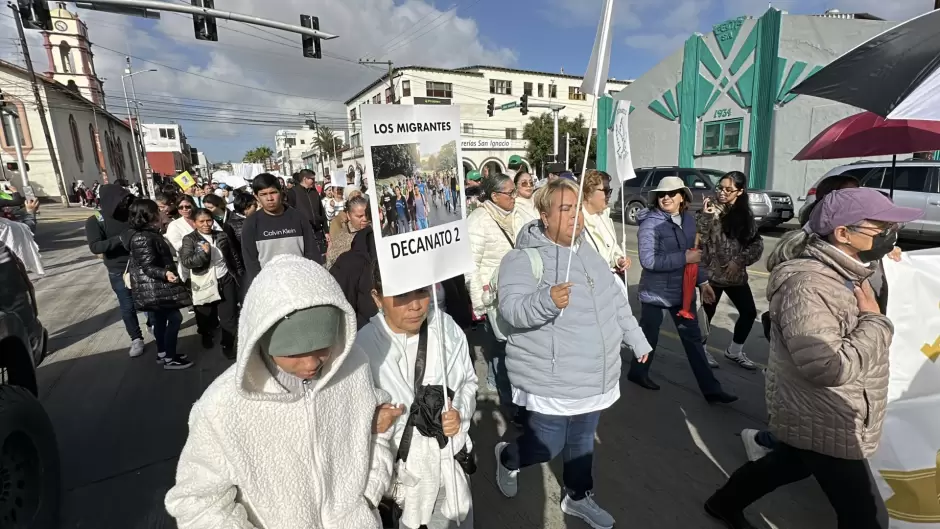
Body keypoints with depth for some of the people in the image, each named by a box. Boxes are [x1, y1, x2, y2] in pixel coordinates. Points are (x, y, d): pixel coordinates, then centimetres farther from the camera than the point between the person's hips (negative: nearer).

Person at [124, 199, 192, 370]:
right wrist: (165, 274, -43)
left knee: (160, 319, 18)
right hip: (154, 287, -11)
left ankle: (162, 353, 30)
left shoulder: (148, 232, 8)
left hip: (157, 286, 11)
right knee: (175, 318, -4)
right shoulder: (142, 238, -24)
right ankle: (169, 358, 5)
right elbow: (148, 267, -26)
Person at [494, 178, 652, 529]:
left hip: (594, 378, 7)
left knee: (582, 441, 20)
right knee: (547, 447, 5)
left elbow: (615, 301, 18)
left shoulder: (587, 253, 8)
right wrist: (547, 300, -45)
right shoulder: (524, 258, -16)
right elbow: (512, 309, -27)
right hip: (551, 381, -7)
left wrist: (637, 340, 20)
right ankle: (506, 457, 37)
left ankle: (578, 497, 44)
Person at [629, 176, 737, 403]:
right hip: (656, 291, -6)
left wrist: (702, 281, 12)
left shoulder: (688, 220, 5)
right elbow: (648, 260, -26)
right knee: (649, 335, 10)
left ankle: (710, 388, 21)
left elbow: (692, 253, 15)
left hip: (682, 289, 6)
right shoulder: (651, 223, -17)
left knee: (693, 337, 11)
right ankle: (638, 373, 33)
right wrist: (684, 258, -25)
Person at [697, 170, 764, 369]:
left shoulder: (745, 213, 6)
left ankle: (734, 351, 32)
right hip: (712, 272, -5)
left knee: (749, 312, 11)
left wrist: (740, 260, -9)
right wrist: (706, 216, -25)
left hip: (736, 274, 5)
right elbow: (698, 238, -18)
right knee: (707, 313, 5)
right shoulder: (712, 210, -7)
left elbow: (757, 243, 5)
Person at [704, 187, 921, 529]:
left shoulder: (846, 272, 3)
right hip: (825, 427, -10)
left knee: (789, 464, 27)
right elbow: (830, 367, -32)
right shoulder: (806, 284, -29)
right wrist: (875, 320, -22)